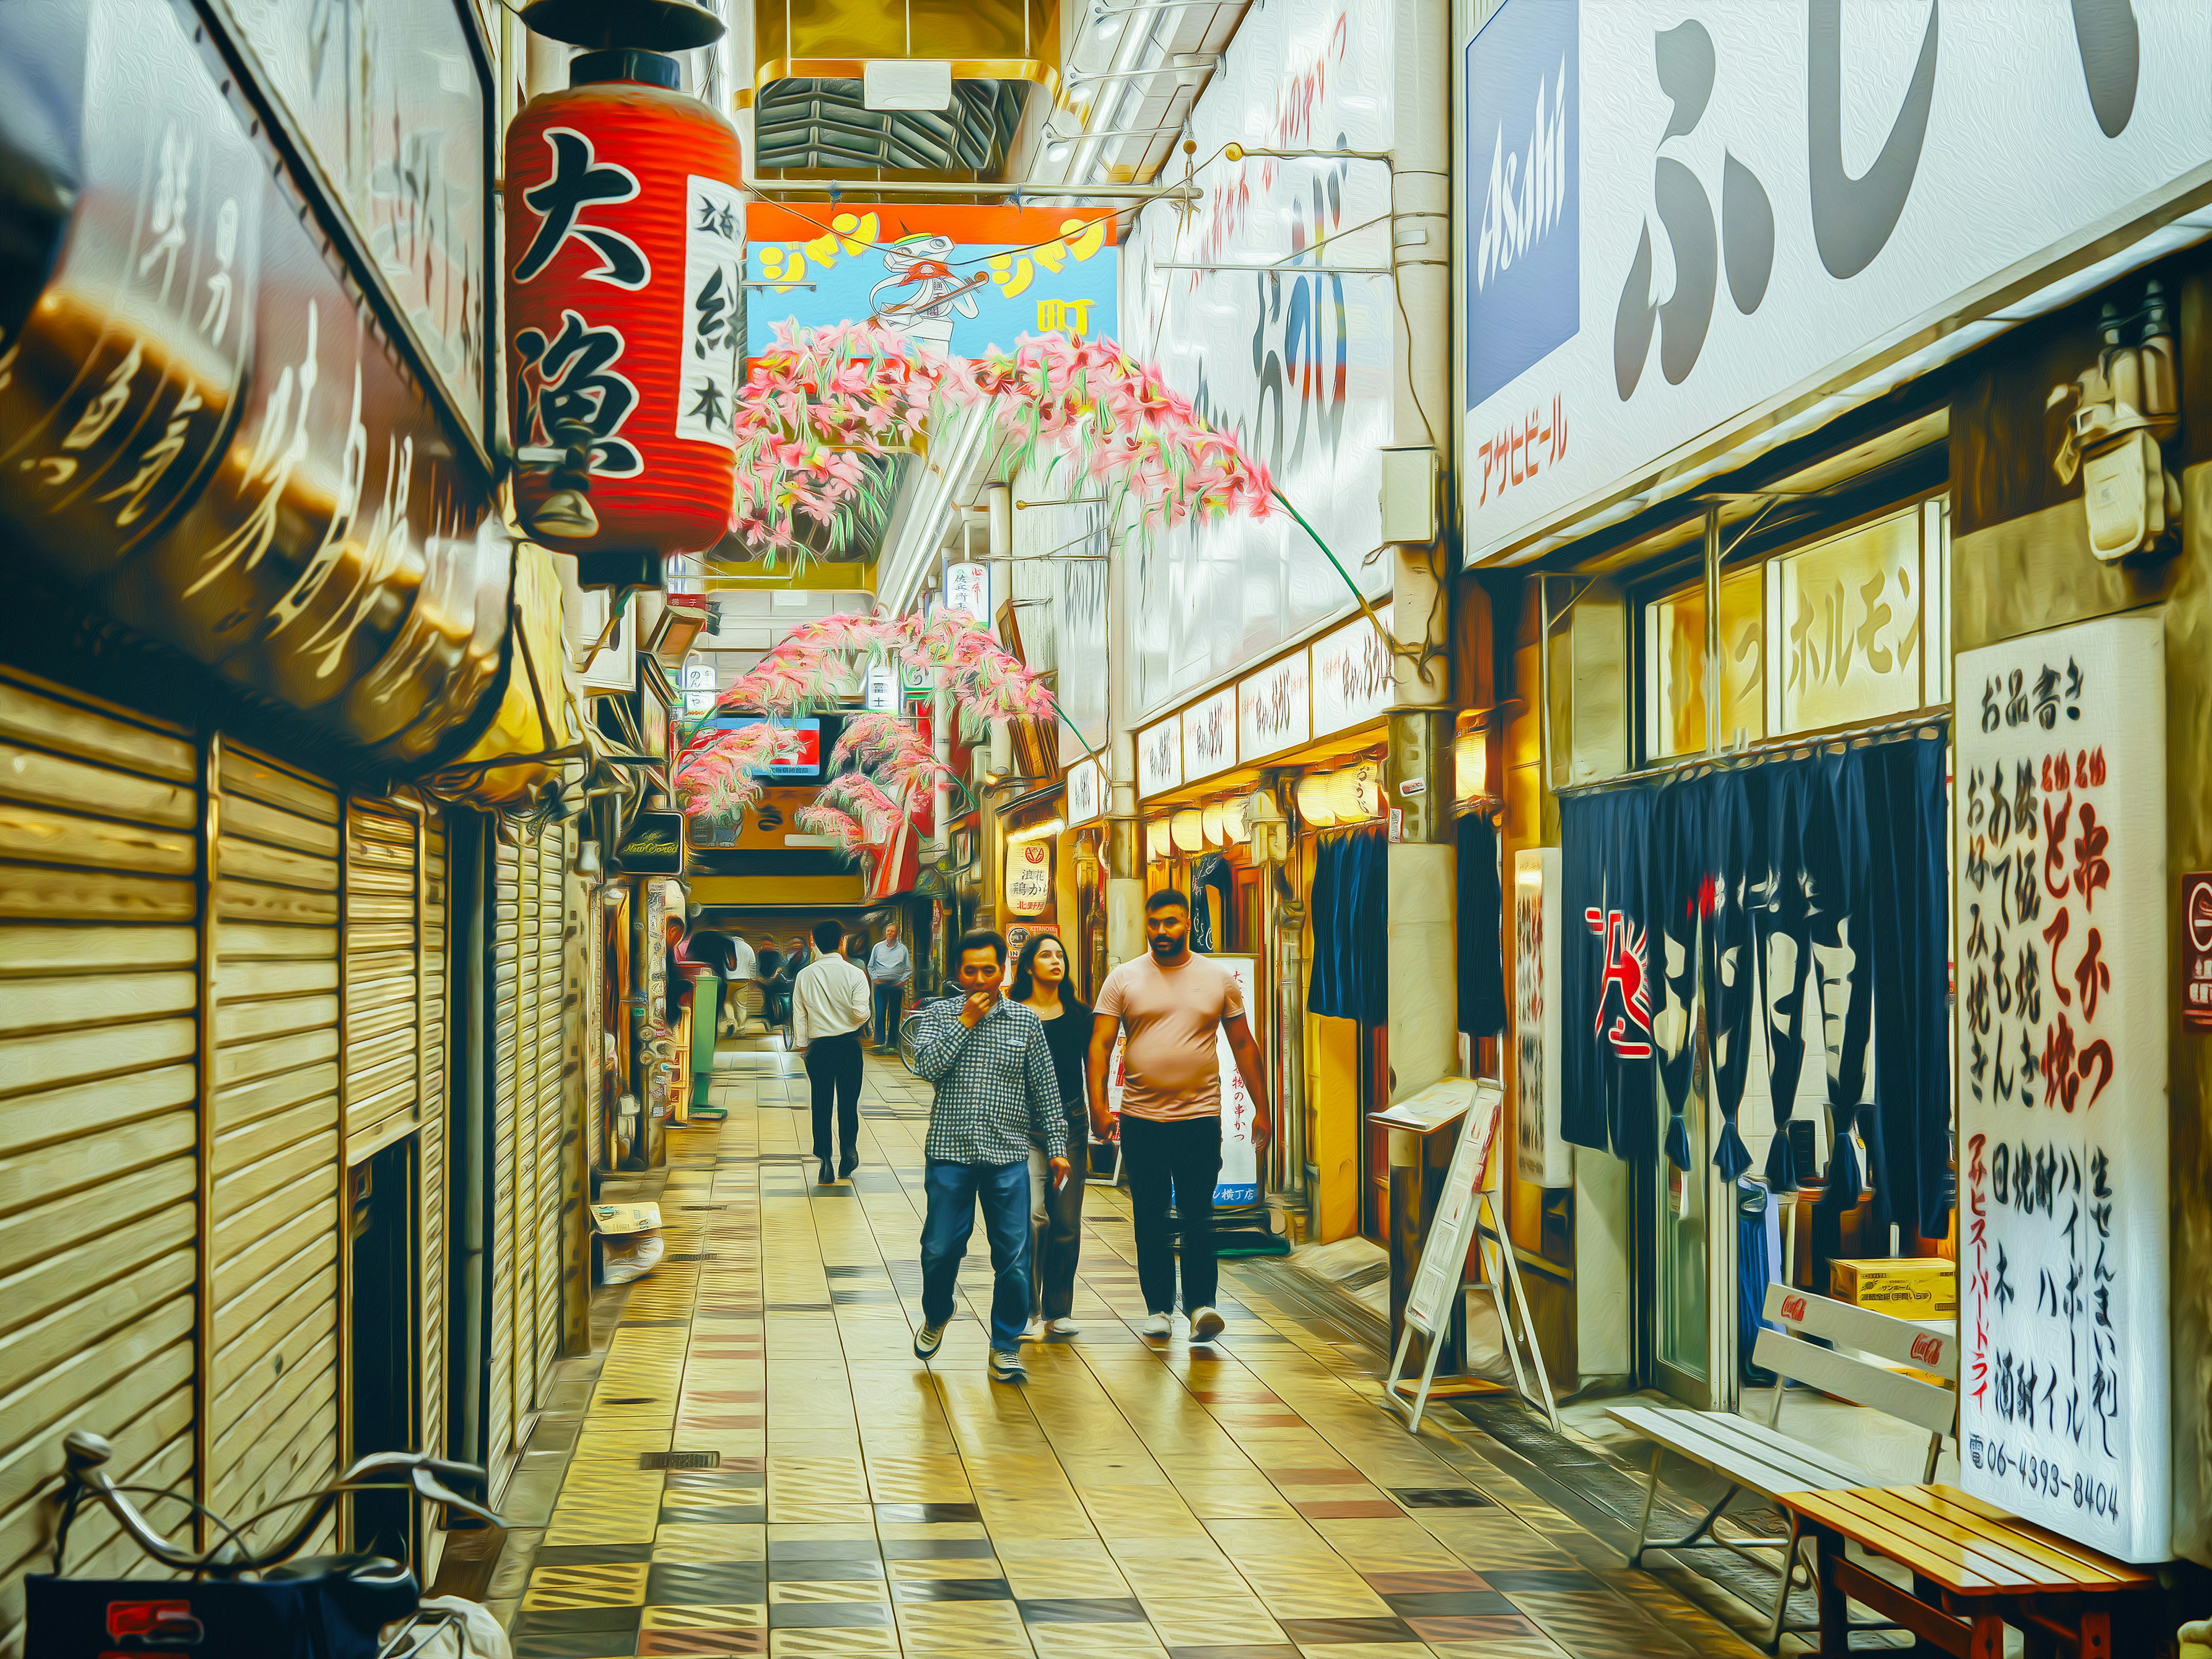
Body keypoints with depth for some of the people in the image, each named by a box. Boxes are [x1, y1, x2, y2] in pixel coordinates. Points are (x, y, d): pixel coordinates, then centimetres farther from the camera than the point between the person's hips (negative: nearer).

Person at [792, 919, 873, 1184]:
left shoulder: (804, 976, -1)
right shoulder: (854, 974, -9)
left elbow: (799, 1015, 4)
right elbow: (861, 1013, -14)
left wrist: (801, 1045, 14)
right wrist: (864, 1016, 9)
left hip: (818, 1046, 2)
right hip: (848, 1044, -2)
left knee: (821, 1103, 8)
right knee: (848, 1101, 11)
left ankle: (825, 1161, 6)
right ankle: (849, 1149, 0)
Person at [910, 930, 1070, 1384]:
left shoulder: (1026, 1021, 6)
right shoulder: (939, 1015, 4)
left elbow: (1046, 1090, 9)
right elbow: (928, 1065, -13)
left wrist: (1056, 1146, 7)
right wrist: (966, 1021, -12)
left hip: (1007, 1157, 0)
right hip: (949, 1154, 0)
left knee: (1013, 1255, -2)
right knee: (940, 1250, 7)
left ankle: (1006, 1346, 10)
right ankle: (936, 1317, 35)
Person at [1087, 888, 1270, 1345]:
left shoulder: (1219, 978, 6)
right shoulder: (1124, 979, 3)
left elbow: (1243, 1045, 11)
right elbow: (1100, 1045, -2)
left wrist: (1261, 1108, 8)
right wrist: (1098, 1106, -13)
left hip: (1200, 1117, -1)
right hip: (1141, 1118, 1)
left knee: (1198, 1216, -5)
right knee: (1149, 1219, 6)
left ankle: (1201, 1304, -2)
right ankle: (1158, 1307, 14)